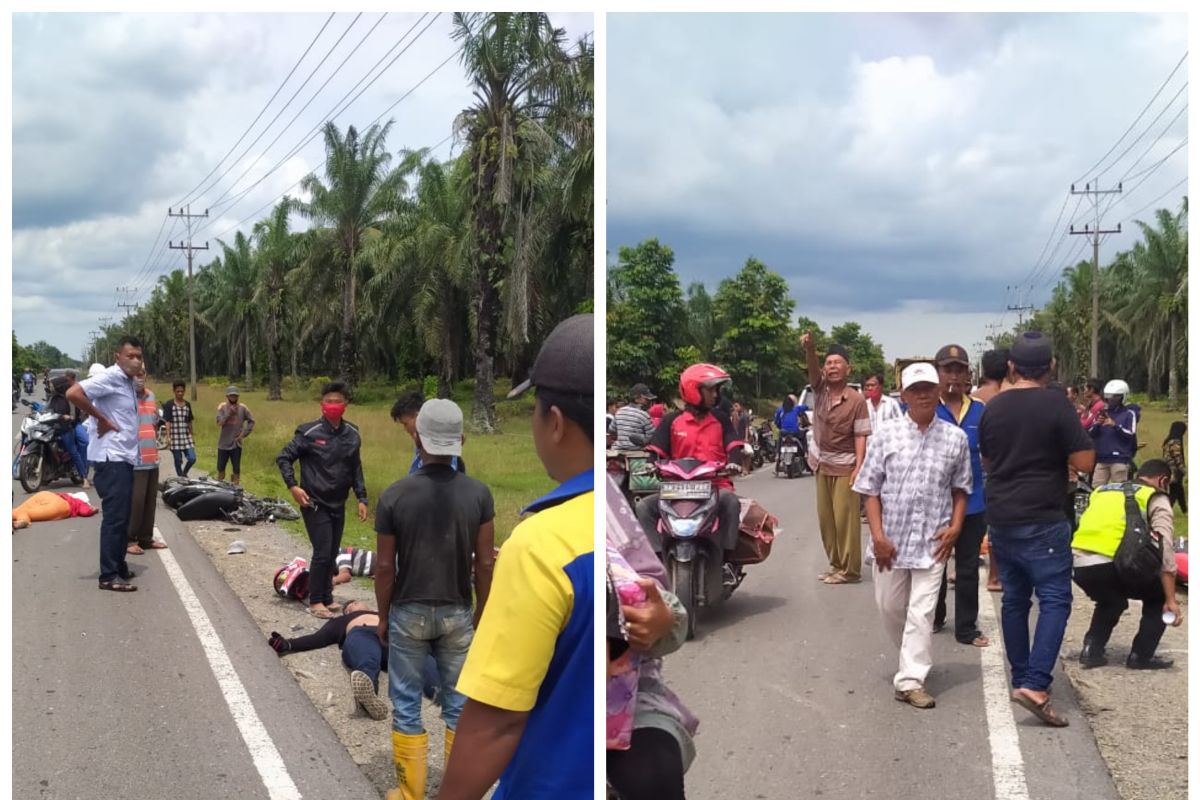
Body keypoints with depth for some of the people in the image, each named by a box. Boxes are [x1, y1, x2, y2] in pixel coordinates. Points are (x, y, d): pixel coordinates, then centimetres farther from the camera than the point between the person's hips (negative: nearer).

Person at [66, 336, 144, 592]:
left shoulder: (128, 382, 15)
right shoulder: (110, 378, -13)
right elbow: (73, 393, -25)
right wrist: (101, 418, -18)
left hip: (124, 457, 10)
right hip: (111, 458, -10)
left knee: (122, 516, 15)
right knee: (115, 517, -9)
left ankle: (119, 566, 25)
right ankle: (108, 576, -6)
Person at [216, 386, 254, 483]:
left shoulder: (242, 408, -1)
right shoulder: (222, 407, -3)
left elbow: (251, 421, 7)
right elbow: (219, 422, -13)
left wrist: (244, 433, -2)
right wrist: (229, 413, -23)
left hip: (236, 443, 0)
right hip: (223, 443, 0)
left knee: (236, 469, 5)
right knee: (220, 468, 9)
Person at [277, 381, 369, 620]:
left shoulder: (352, 434, 2)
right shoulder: (309, 432, -12)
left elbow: (355, 469, 11)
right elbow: (283, 457, -5)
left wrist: (361, 498, 8)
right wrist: (292, 486, -14)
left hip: (338, 505, 5)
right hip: (315, 503, -5)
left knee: (332, 554, 11)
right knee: (322, 553, -8)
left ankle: (327, 597, 24)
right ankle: (316, 601, 4)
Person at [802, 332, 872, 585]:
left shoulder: (857, 400, -10)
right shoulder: (820, 389, 2)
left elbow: (861, 436, -11)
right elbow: (813, 369, -18)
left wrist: (858, 467, -19)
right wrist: (810, 349, -38)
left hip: (845, 467, -5)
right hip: (822, 465, 5)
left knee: (845, 519, -4)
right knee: (826, 519, 11)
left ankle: (850, 569, 4)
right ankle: (836, 564, 21)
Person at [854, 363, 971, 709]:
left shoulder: (955, 437, 1)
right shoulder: (886, 433, -1)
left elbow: (960, 489, 10)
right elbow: (870, 489, 0)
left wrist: (955, 526, -4)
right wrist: (878, 534, -8)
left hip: (933, 541, -1)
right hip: (891, 539, 1)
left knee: (921, 612, -4)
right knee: (890, 607, 12)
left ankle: (911, 680, 1)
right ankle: (915, 656, 38)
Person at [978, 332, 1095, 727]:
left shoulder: (992, 408, 7)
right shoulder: (1056, 404, -11)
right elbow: (1085, 461, -11)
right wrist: (1056, 450, 6)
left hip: (1000, 519, 6)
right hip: (1042, 520, -6)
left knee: (1015, 598, 14)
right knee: (1054, 599, -5)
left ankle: (1021, 679, 21)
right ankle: (1035, 684, -17)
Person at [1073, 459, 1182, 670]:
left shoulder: (1103, 491, 29)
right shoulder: (1155, 499, 13)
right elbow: (1165, 548, 3)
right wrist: (1171, 600, 1)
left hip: (1078, 564, 5)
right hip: (1109, 565, -5)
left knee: (1111, 600, 34)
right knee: (1159, 594, 21)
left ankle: (1092, 651, 20)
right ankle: (1141, 656, 15)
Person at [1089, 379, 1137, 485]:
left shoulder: (1129, 414, 1)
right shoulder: (1102, 413, 15)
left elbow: (1131, 435, -9)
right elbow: (1090, 434, 11)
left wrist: (1115, 425, -18)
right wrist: (1097, 424, -9)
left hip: (1120, 459, -5)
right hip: (1101, 458, 5)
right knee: (1096, 488, 5)